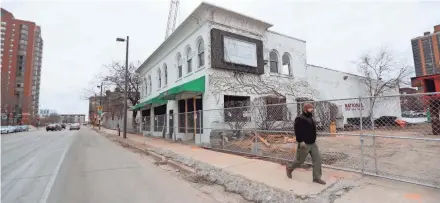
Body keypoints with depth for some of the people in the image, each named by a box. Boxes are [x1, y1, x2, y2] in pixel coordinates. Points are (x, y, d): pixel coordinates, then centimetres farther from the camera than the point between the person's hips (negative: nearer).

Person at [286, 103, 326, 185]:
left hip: (312, 143, 9)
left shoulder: (310, 118, 13)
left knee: (317, 159, 3)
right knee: (300, 160, 4)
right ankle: (289, 168, 29)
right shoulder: (300, 119, -17)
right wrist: (300, 141, -27)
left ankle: (317, 178, 11)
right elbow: (297, 130, -24)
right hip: (304, 144, -8)